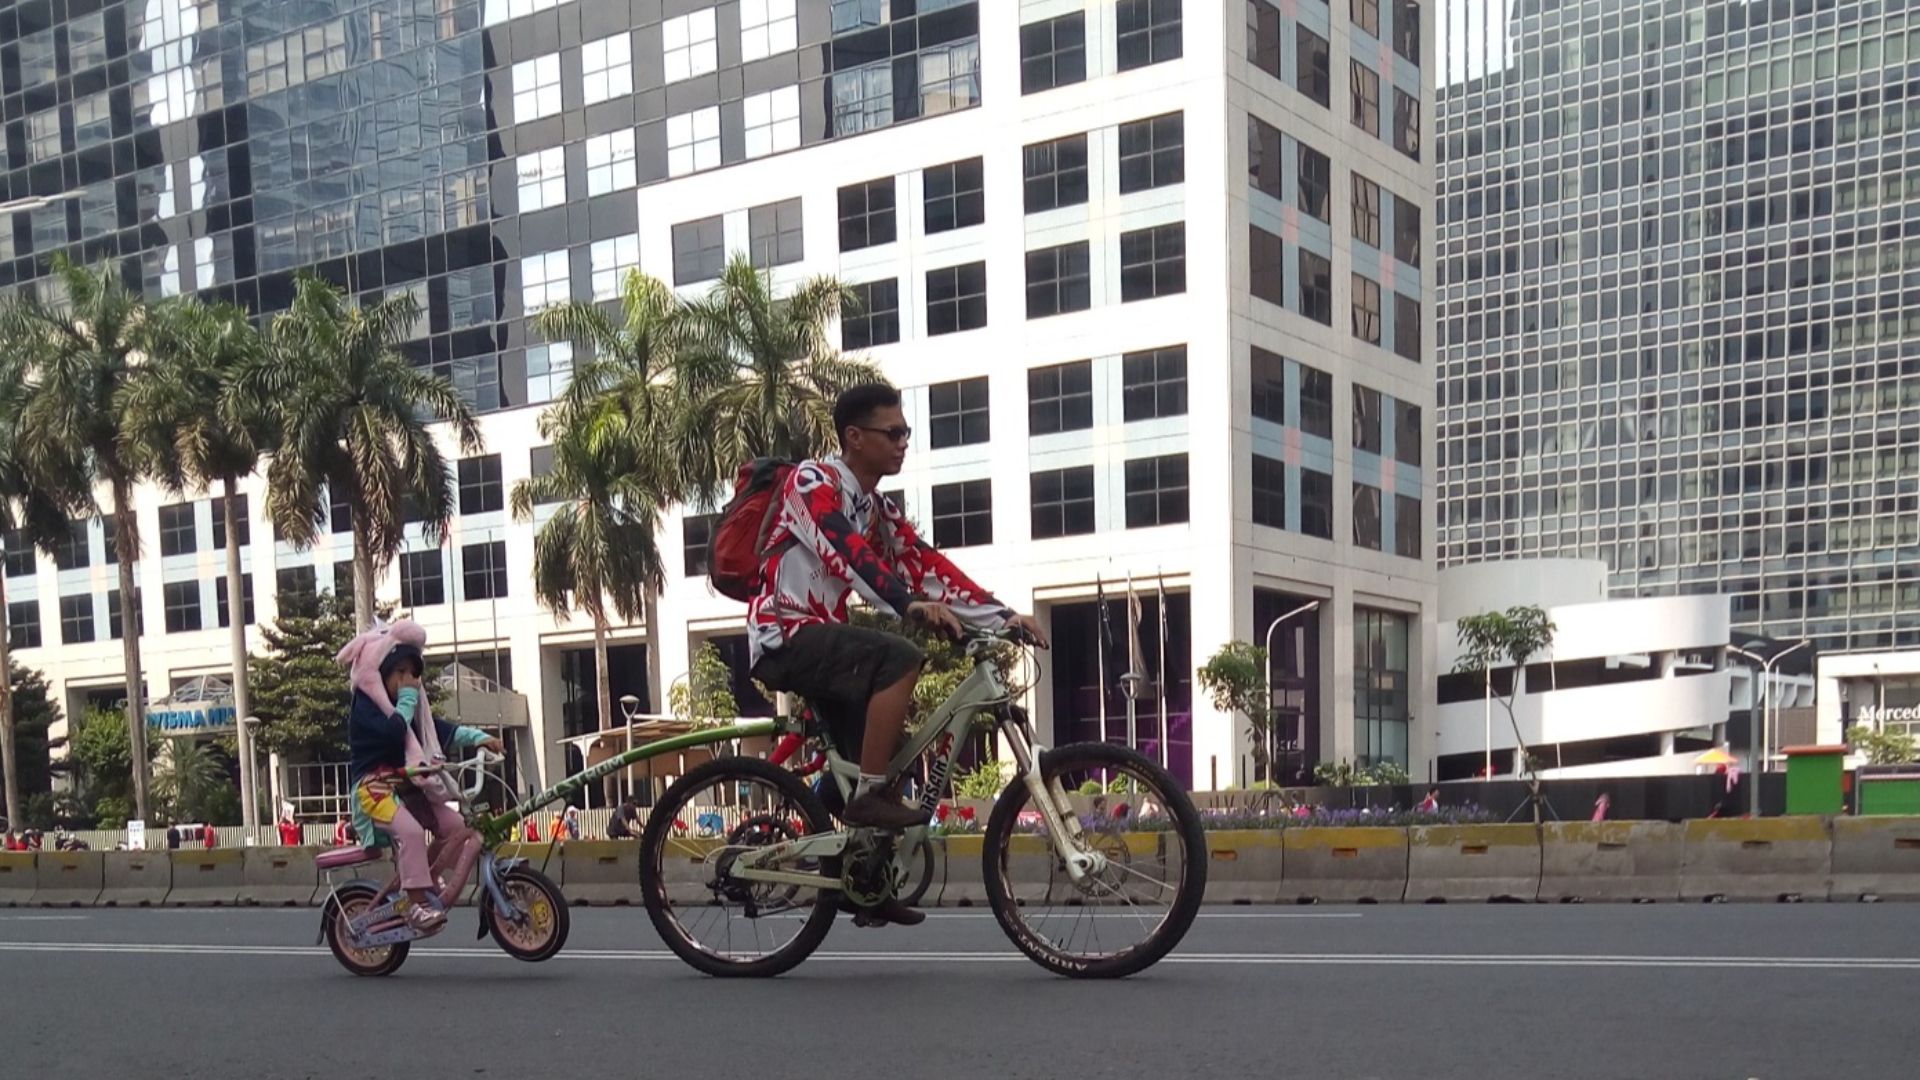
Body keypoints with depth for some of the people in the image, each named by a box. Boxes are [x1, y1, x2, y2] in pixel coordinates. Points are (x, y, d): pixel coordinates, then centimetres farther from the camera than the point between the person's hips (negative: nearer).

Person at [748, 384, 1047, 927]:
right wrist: (911, 604, -42)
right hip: (785, 637, -9)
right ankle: (869, 796, -23)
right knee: (900, 658, -29)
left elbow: (928, 565, 5)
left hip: (819, 638, 9)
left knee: (894, 749, 6)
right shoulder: (812, 481, -11)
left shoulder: (879, 510, 14)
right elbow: (845, 550, -28)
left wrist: (1003, 616, -6)